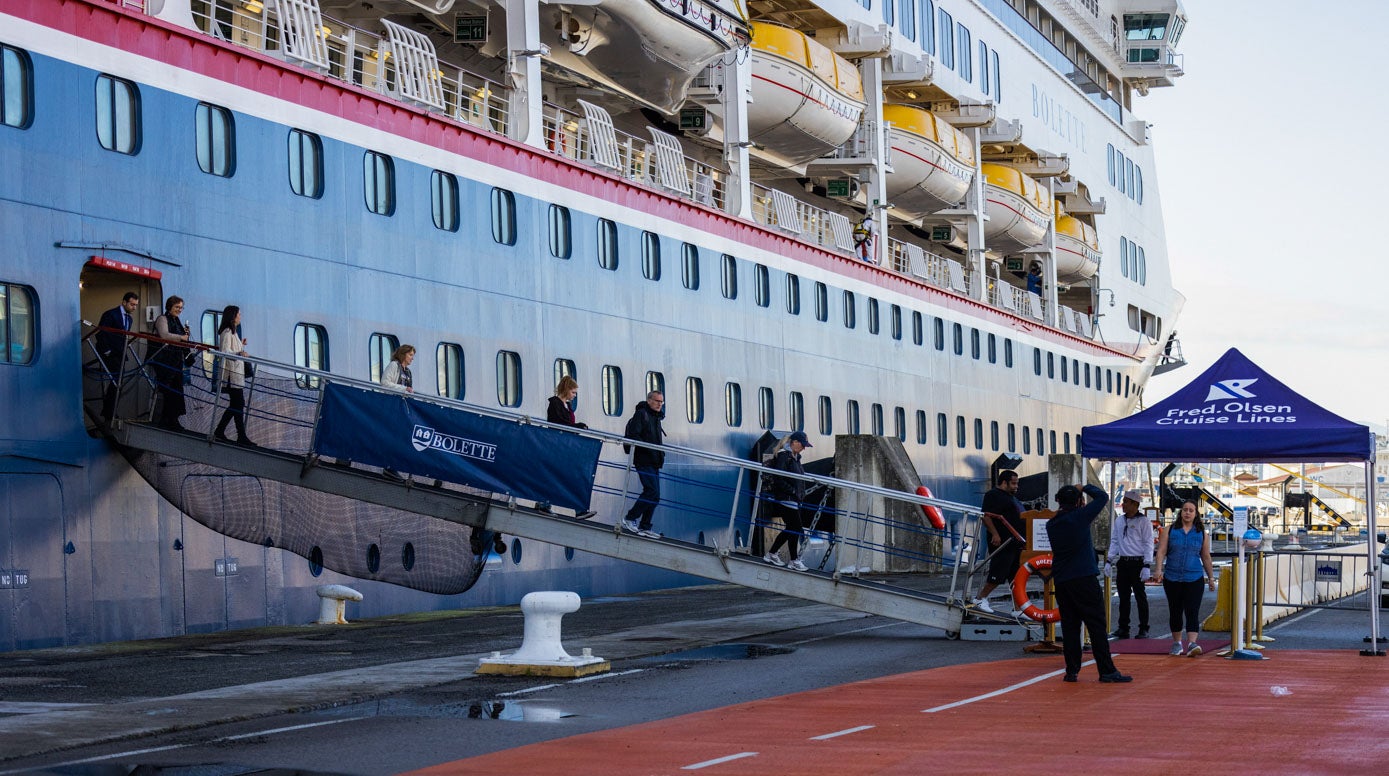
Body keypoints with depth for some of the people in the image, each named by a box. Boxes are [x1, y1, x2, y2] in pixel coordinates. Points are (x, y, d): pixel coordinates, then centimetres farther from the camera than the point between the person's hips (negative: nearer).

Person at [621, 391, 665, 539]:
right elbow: (633, 436, -17)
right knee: (652, 492, -17)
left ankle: (644, 527, 11)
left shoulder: (656, 418, 20)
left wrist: (661, 454, 11)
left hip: (654, 463, 9)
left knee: (653, 494, 7)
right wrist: (649, 449, -21)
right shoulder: (641, 414, -7)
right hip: (644, 461, -9)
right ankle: (629, 519, -9)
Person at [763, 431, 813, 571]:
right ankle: (794, 561, 0)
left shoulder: (795, 457, 16)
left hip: (794, 500, 10)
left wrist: (801, 494, 10)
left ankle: (771, 554, 23)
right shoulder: (783, 456, -14)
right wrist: (793, 492, -17)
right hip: (786, 500, -10)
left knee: (791, 529, 13)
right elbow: (779, 480, -20)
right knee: (795, 528, -7)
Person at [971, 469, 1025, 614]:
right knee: (998, 575, -9)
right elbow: (986, 516, -17)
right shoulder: (993, 495, -7)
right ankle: (980, 599, 5)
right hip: (1002, 542, -10)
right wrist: (994, 534, -25)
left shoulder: (1013, 498, 24)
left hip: (1016, 543, 10)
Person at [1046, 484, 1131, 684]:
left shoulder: (1051, 524, 7)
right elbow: (1103, 497, 0)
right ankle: (1107, 671, -5)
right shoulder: (1079, 517, -8)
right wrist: (1085, 487, 15)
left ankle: (1072, 671, 6)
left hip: (1061, 582, 6)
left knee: (1069, 626, 9)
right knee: (1096, 625, -3)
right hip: (1083, 578, -6)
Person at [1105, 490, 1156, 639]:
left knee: (1140, 596, -3)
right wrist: (1109, 561, 8)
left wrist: (1147, 566, -14)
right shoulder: (1119, 521, 12)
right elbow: (1114, 542, 17)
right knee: (1123, 597, 8)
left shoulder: (1144, 521, -5)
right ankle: (1123, 629, 13)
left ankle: (1143, 629, 2)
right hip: (1122, 562, 6)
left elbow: (1148, 544, -7)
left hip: (1137, 562, -6)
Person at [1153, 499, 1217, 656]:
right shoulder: (1169, 530, 5)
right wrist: (1159, 569, -14)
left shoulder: (1202, 534, 8)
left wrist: (1211, 577, 15)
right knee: (1175, 612, 11)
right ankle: (1177, 643, 24)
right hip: (1172, 579, 1)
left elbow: (1206, 557, 13)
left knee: (1192, 611, -13)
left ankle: (1192, 643, -24)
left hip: (1194, 579, -1)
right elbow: (1161, 551, -1)